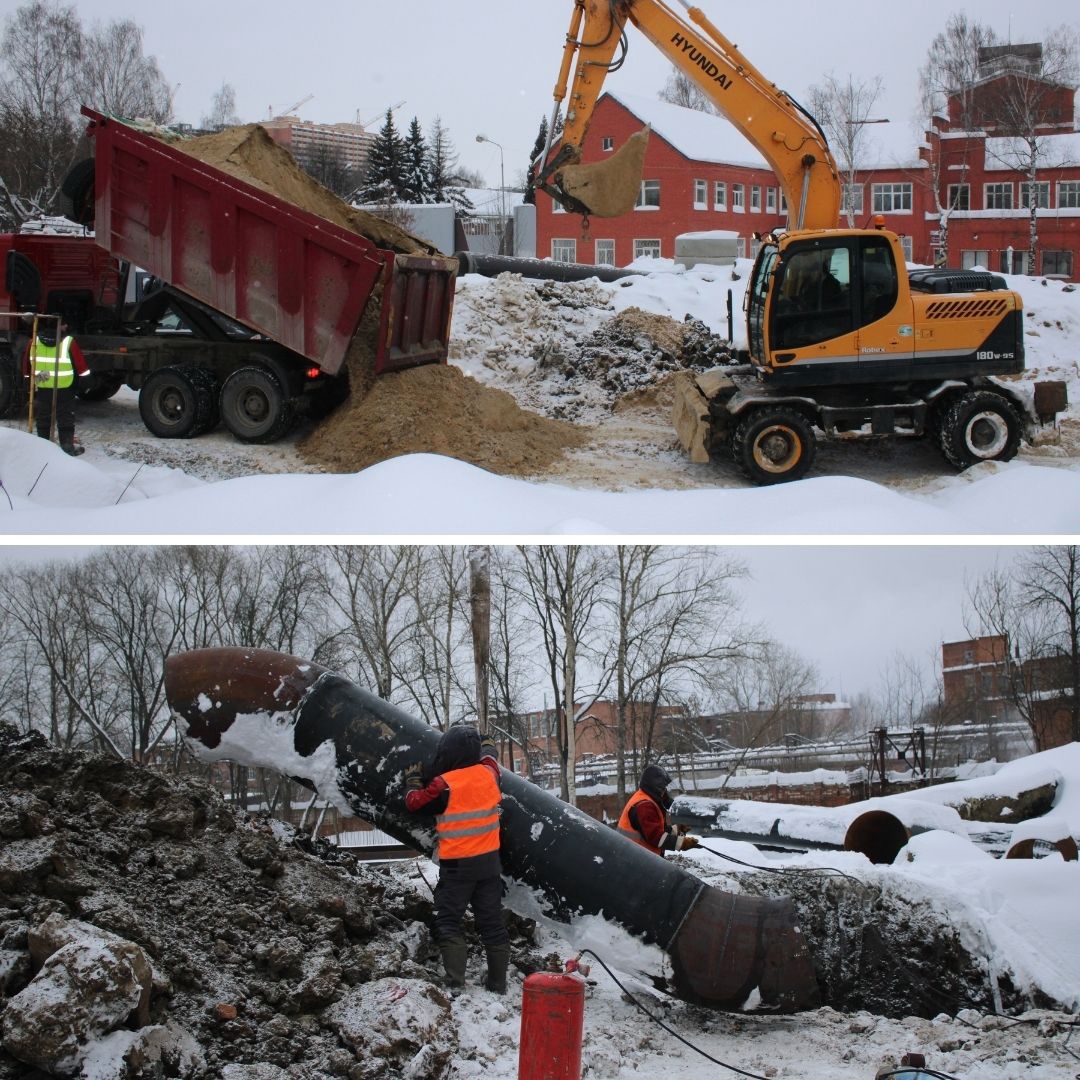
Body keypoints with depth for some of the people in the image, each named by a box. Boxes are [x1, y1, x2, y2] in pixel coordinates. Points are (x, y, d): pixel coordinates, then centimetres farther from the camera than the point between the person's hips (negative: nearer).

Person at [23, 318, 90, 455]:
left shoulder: (34, 342, -2)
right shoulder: (69, 342, -14)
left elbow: (27, 364, 7)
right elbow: (80, 364, -9)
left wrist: (30, 378, 20)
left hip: (41, 389, 3)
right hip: (64, 389, -3)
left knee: (43, 418, 14)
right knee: (65, 419, 7)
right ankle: (68, 445, 7)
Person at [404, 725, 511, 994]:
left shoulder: (444, 784, -17)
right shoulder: (488, 773, -2)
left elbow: (414, 803, -2)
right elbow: (489, 755, 23)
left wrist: (413, 780, 17)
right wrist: (486, 746, 44)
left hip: (456, 865, -5)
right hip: (489, 861, 5)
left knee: (448, 922, 2)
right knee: (492, 922, 11)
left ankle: (455, 982, -9)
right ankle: (498, 983, 15)